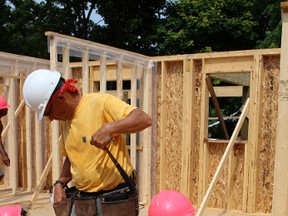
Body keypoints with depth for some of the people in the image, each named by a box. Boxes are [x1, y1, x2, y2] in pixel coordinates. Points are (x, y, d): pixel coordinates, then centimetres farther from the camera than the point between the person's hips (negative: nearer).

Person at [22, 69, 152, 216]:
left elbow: (144, 119, -25)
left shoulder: (100, 103, -16)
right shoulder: (64, 120, 9)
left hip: (117, 196, -7)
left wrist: (109, 128, -36)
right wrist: (60, 183, 3)